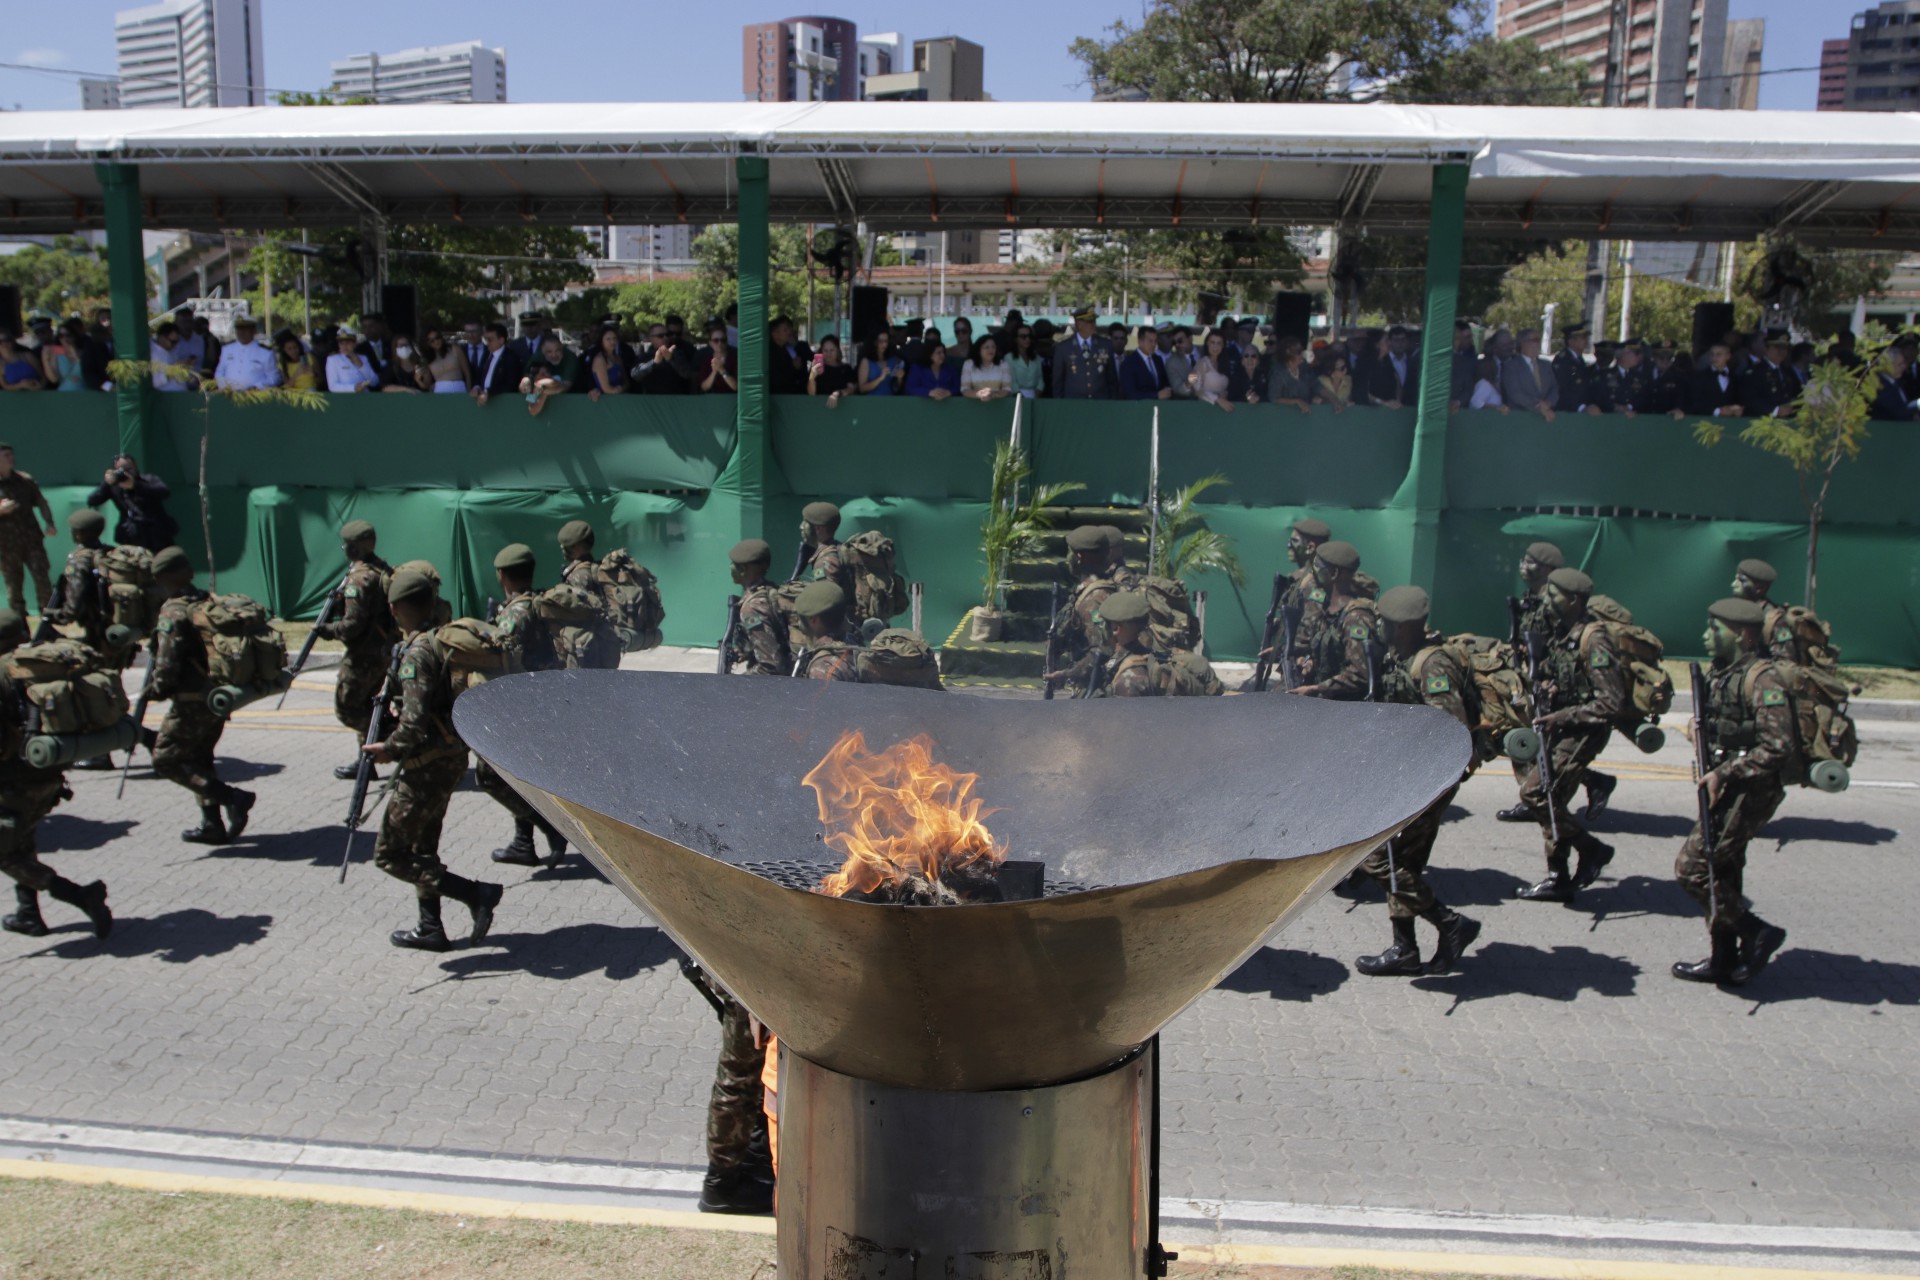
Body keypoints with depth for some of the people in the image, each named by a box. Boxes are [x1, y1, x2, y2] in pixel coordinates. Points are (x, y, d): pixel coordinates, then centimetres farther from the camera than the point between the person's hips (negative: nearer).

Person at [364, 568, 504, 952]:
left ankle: (476, 894, -7)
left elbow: (415, 721, -27)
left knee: (390, 854, 0)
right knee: (422, 846, 22)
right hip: (454, 757, 9)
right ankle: (430, 929, 29)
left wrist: (390, 749, -11)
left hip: (428, 765, -9)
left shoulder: (416, 653, -20)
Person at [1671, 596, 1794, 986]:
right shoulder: (1722, 675, 10)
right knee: (1722, 873, 14)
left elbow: (1778, 748, -23)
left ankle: (1755, 932, 5)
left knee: (1691, 867, -9)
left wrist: (1724, 774, -21)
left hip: (1749, 793, -9)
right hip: (1728, 790, 9)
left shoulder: (1762, 680, -18)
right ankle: (1725, 960, 24)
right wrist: (1713, 776, 5)